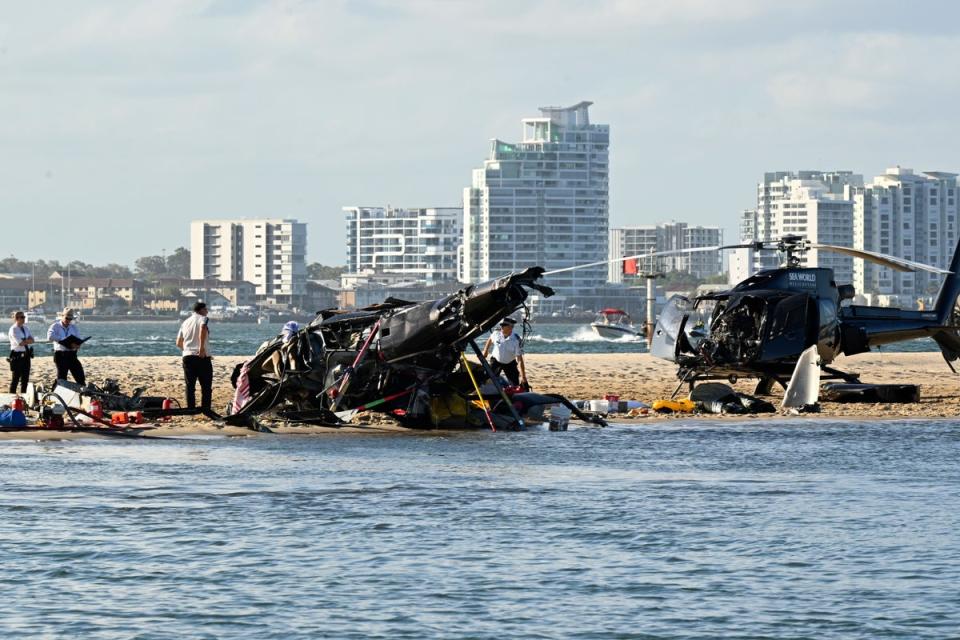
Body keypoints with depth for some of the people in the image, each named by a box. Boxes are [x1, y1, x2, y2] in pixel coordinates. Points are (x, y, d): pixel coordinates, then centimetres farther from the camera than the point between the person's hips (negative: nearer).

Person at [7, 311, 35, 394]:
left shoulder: (25, 328, 12)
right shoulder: (13, 329, -11)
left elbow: (32, 340, 2)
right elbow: (20, 343, -20)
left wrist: (24, 341, -15)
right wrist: (28, 341, -6)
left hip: (26, 355, 7)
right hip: (17, 355, -7)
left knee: (25, 378, 11)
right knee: (16, 378, -3)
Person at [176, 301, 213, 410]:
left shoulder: (185, 322, 18)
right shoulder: (202, 319, 0)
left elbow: (178, 343, 19)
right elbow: (203, 328, -26)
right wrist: (202, 348, -24)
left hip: (187, 356, 5)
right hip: (202, 357, -5)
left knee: (190, 386, 7)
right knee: (206, 386, 2)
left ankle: (191, 409, 4)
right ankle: (205, 409, -3)